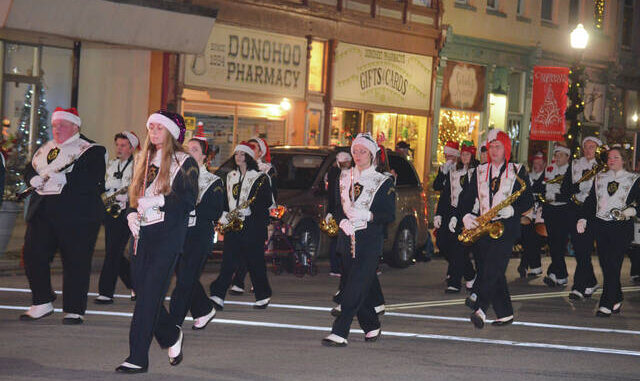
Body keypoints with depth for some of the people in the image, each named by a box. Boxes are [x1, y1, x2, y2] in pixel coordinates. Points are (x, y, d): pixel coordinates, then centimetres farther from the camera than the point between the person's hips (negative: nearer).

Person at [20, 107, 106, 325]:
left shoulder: (91, 151, -2)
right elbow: (29, 170, 19)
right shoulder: (45, 150, 20)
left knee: (76, 262, -2)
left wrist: (62, 179, -22)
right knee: (33, 255, -1)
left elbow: (94, 181, -15)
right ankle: (42, 304, 12)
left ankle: (74, 310, 9)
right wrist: (35, 180, -5)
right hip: (42, 214, 6)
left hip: (76, 216, -6)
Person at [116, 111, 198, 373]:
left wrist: (158, 200, -19)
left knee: (150, 294, -10)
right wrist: (132, 214, 2)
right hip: (142, 234, 6)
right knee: (142, 290, 6)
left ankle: (138, 358, -9)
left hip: (168, 234, -6)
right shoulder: (144, 160, 18)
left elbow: (189, 201, -10)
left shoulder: (184, 162, -2)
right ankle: (171, 336, 30)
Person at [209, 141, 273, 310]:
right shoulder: (230, 176, 17)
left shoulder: (260, 177, 0)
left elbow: (268, 201, -5)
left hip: (253, 225, -4)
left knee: (255, 261, 1)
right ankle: (218, 296, -12)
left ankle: (263, 296, 15)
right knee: (228, 260, -5)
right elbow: (225, 198, 21)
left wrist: (250, 209, -17)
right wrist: (224, 214, 4)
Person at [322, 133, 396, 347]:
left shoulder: (383, 182, -1)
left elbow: (390, 216, -4)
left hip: (371, 242, -5)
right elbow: (337, 207, 14)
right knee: (363, 287, 10)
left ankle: (340, 333, -18)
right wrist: (342, 221, -6)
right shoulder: (345, 178, 13)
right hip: (348, 239, 5)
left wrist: (367, 215, -17)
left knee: (356, 287, -13)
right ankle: (371, 327, 29)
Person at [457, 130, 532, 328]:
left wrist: (512, 210, -15)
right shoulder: (480, 171, 16)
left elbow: (528, 200, 3)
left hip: (507, 227, -4)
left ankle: (481, 309, -29)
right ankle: (505, 314, 12)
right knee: (492, 272, 4)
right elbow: (466, 197, 13)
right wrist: (466, 216, -5)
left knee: (493, 267, -19)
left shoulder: (517, 171, 6)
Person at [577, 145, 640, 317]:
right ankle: (617, 301, 17)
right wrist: (583, 218, 2)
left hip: (622, 227, -4)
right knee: (605, 265, 4)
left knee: (613, 265, -10)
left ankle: (606, 305, -9)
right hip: (601, 225, 4)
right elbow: (590, 200, 14)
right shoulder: (599, 178, 16)